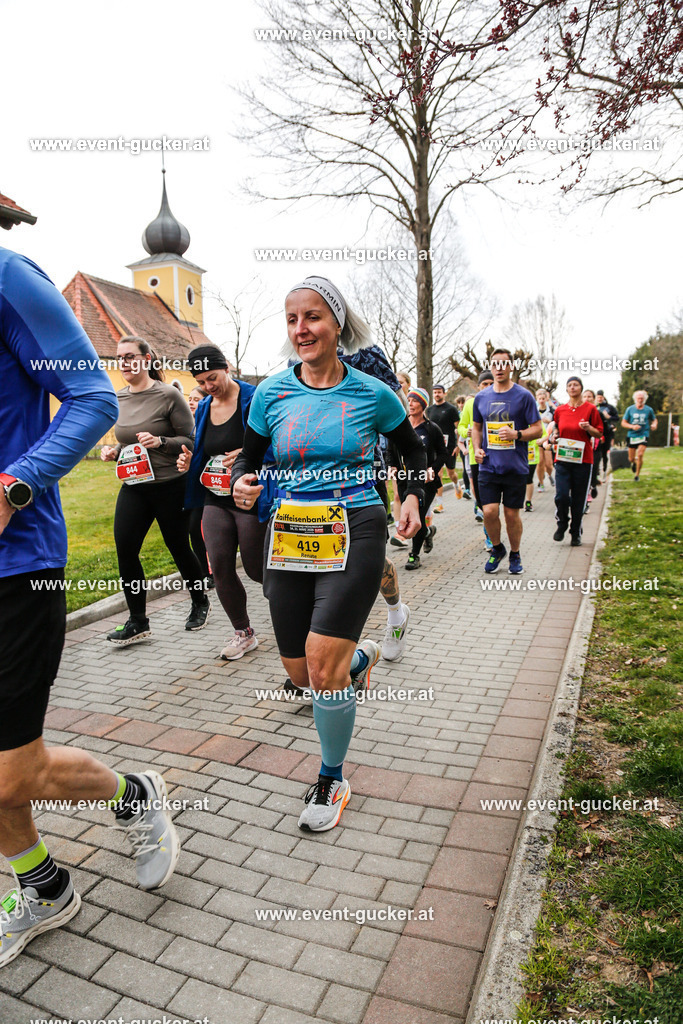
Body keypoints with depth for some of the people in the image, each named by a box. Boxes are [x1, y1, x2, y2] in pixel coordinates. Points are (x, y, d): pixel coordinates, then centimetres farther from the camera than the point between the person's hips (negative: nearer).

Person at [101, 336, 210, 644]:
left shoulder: (168, 395, -9)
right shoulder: (118, 399, 9)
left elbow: (190, 440, -8)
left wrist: (160, 441, -24)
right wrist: (112, 451, 0)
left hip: (170, 486, -5)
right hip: (133, 486, 5)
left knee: (179, 547, 7)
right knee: (125, 549, -4)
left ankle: (200, 603, 32)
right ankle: (137, 622, 10)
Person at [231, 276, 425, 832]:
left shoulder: (372, 393, -1)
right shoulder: (271, 392, 2)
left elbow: (415, 451, 15)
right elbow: (248, 456, 12)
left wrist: (414, 499, 0)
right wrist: (241, 482, -10)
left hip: (356, 532, -3)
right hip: (290, 535, 4)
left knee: (323, 663, -12)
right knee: (300, 672, 9)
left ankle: (332, 780, 15)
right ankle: (361, 656, 46)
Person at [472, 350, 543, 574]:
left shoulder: (524, 396, -2)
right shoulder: (481, 397, 8)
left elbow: (538, 429, -1)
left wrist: (516, 434, -19)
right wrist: (477, 448, 2)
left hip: (516, 467, -2)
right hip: (488, 466, 2)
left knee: (512, 514, 5)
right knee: (489, 512, -7)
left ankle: (515, 555, 27)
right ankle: (497, 548, 21)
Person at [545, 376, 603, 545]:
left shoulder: (590, 409, 2)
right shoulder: (560, 410, 9)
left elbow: (599, 433, 4)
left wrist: (588, 428, -15)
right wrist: (553, 437, 2)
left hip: (583, 460, -1)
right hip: (563, 459, 1)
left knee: (579, 499, 3)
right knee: (561, 496, -11)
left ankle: (576, 533, 18)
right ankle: (562, 525, 16)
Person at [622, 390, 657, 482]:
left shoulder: (649, 410, 3)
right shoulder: (630, 409, 1)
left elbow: (654, 419, 18)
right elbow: (623, 423, 3)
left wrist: (654, 424, -5)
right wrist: (632, 426, -15)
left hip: (644, 435, -1)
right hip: (632, 436, 1)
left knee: (640, 455, -19)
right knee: (631, 459, 5)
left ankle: (637, 474, -1)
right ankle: (634, 463, 45)